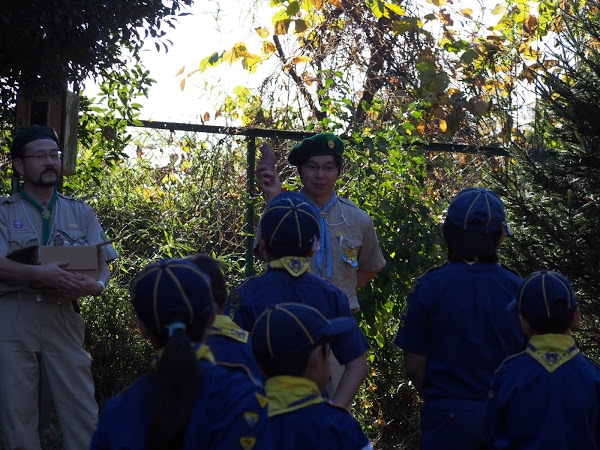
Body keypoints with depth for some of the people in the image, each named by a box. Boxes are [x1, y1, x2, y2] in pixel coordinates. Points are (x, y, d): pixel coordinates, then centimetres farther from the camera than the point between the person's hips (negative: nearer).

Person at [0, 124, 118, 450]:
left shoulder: (81, 213, 13)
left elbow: (102, 265, 7)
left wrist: (96, 285, -17)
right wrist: (40, 273, -26)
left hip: (62, 317, 2)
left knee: (82, 410, -2)